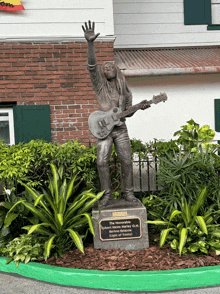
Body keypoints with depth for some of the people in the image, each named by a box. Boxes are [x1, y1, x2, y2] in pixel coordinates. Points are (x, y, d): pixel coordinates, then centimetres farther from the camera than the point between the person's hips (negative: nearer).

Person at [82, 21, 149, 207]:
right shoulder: (100, 85, 0)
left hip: (120, 129, 2)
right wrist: (90, 43, -28)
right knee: (102, 162, -8)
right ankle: (107, 194, 7)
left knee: (126, 161, -1)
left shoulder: (125, 90, 9)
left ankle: (129, 192, 14)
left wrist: (140, 107, -4)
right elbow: (92, 65, -16)